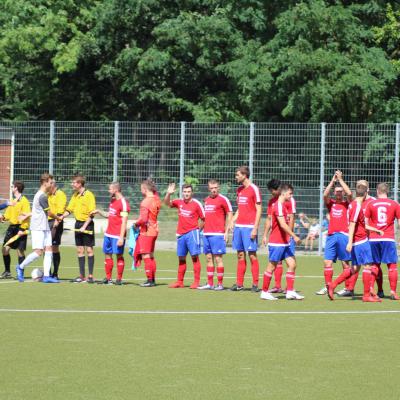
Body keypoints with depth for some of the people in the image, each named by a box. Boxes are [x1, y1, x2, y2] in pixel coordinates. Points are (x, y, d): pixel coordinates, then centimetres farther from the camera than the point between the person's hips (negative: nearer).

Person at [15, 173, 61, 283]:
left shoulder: (40, 195, 15)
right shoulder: (42, 196, -16)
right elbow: (49, 213, -10)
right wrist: (58, 218, 6)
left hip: (45, 228, 9)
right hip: (38, 228, -9)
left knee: (48, 250, 0)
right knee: (38, 252, -10)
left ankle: (46, 276, -4)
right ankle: (20, 267, 9)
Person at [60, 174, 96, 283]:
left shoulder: (89, 195, -13)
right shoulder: (75, 195, 10)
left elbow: (91, 213, -15)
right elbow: (69, 209, 14)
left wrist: (84, 226, -20)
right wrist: (60, 218, -1)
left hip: (87, 224, -7)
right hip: (78, 224, 7)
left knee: (89, 249, -3)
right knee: (79, 250, 7)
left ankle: (90, 276, 0)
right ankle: (82, 275, 11)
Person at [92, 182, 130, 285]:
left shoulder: (123, 202, -14)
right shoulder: (112, 200, 13)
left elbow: (124, 222, -17)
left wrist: (121, 237, -21)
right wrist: (98, 212, 11)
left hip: (117, 235, -9)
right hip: (109, 234, 9)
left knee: (119, 255, -2)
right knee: (107, 254, 9)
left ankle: (119, 279, 4)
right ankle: (108, 278, 16)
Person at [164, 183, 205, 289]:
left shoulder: (196, 204, -5)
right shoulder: (179, 202, 8)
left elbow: (203, 219, -1)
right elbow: (167, 203, 6)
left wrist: (197, 229, -5)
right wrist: (169, 193, -10)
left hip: (192, 232, -5)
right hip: (181, 234, 5)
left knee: (195, 256, -10)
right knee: (181, 258, 10)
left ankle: (197, 282, -10)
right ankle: (180, 282, 17)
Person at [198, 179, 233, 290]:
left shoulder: (223, 199, -5)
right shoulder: (206, 200, 15)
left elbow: (230, 215, -5)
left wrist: (226, 231, -10)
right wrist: (203, 230, 15)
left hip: (217, 234, -7)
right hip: (206, 234, 7)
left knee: (218, 258, -5)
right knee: (209, 258, 8)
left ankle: (220, 284, -1)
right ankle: (210, 284, 11)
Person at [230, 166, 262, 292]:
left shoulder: (254, 189, -7)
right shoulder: (239, 190, 15)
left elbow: (259, 210, -9)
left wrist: (255, 228, -15)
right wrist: (232, 221, 9)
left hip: (249, 227, -7)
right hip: (238, 226, 7)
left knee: (252, 255, -4)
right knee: (240, 255, 8)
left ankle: (255, 284, 0)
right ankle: (239, 284, 12)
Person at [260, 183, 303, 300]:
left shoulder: (283, 205, 15)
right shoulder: (279, 206, -15)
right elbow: (283, 225, -23)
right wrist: (294, 236, -23)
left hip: (284, 242, 9)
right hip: (276, 242, -9)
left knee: (292, 264, 2)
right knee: (271, 266, -2)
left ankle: (290, 292, 2)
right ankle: (264, 292, 6)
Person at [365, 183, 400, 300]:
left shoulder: (371, 204, 3)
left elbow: (365, 223, 4)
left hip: (373, 239, 2)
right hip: (388, 239, -2)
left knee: (375, 265, 15)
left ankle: (371, 287, 4)